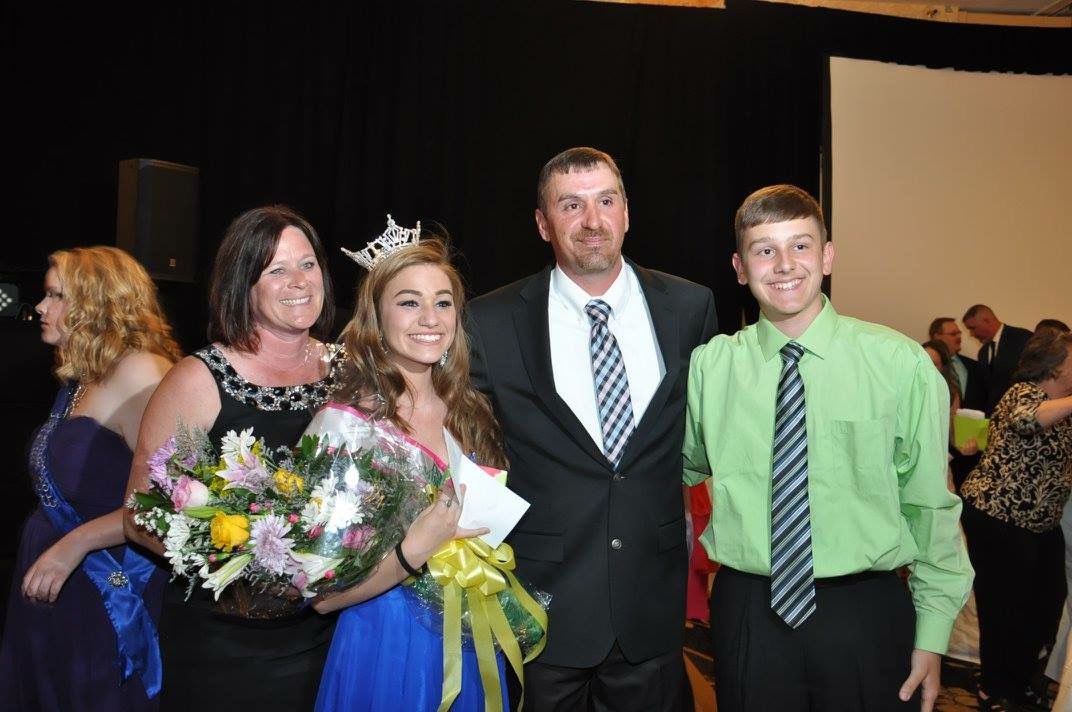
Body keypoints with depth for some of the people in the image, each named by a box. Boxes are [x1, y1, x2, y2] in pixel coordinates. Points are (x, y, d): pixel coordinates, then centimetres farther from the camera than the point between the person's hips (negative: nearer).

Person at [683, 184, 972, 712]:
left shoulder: (900, 363, -8)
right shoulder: (709, 366, -3)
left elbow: (930, 505, -3)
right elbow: (688, 465, 14)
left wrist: (933, 633, 0)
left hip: (866, 612, -1)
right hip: (747, 611, 2)